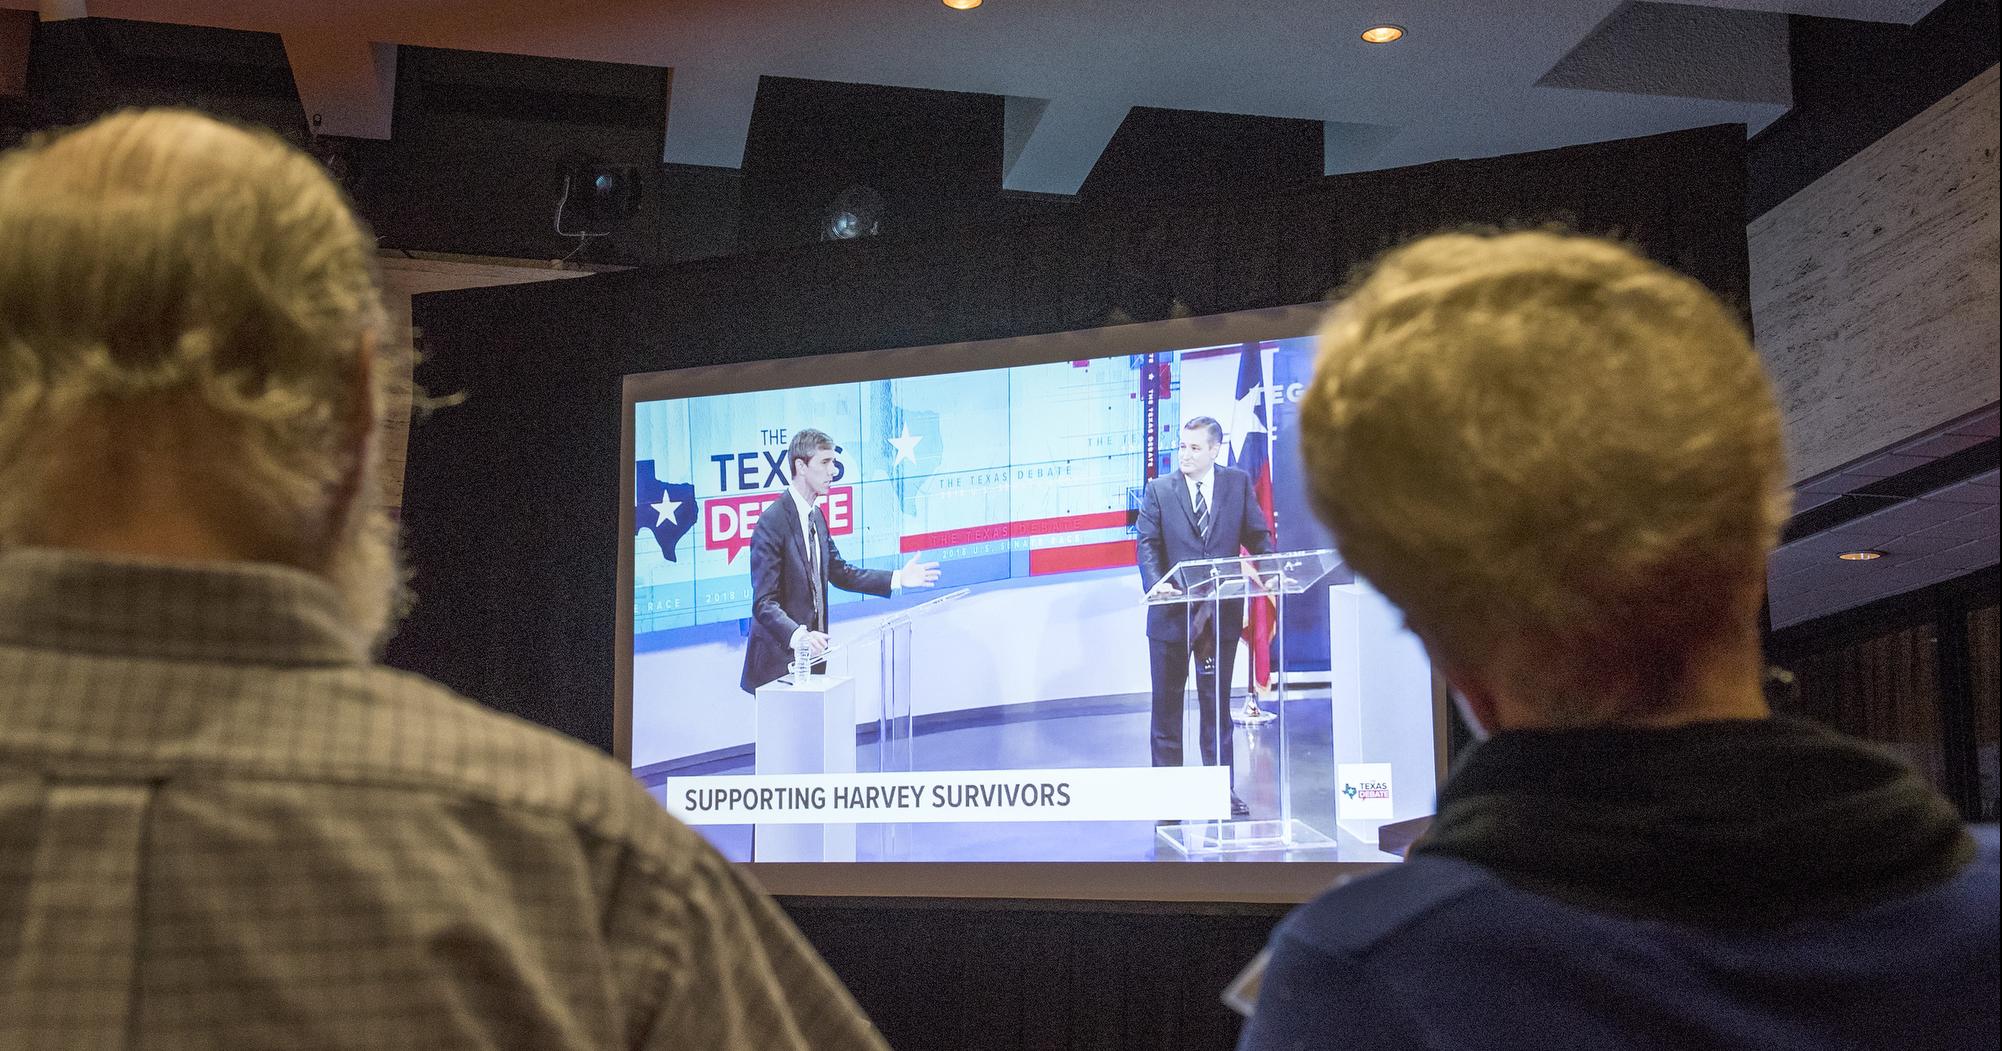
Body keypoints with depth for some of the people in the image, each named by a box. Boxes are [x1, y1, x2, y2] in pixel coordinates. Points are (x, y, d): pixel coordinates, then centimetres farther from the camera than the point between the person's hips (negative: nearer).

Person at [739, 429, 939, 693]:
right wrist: (797, 635, -37)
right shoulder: (772, 523, -17)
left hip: (810, 652, 8)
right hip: (780, 658, -8)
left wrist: (897, 579, 11)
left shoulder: (816, 516, 11)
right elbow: (764, 603, -21)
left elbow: (839, 571, 20)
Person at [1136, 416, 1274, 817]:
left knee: (1217, 702, 8)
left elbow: (1257, 536, 4)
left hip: (1220, 613, 0)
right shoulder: (1158, 489, 1)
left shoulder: (1238, 483, 4)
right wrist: (1155, 582, -23)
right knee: (1166, 703, 8)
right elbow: (1147, 543, -5)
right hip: (1171, 612, 0)